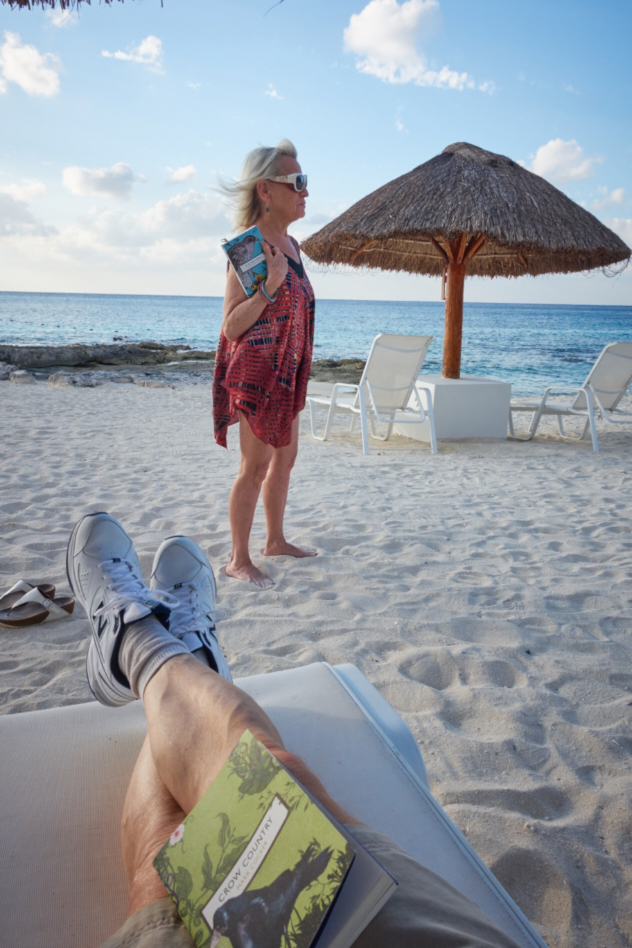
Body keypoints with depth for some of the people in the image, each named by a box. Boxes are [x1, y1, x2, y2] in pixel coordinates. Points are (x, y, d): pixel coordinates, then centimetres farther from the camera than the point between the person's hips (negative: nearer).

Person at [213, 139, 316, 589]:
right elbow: (231, 326, -17)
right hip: (257, 369, -9)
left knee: (285, 457, 15)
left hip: (287, 371, 9)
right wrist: (269, 286, -30)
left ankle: (276, 540, 31)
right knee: (256, 464, -3)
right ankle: (239, 559, 10)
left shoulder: (290, 243, 12)